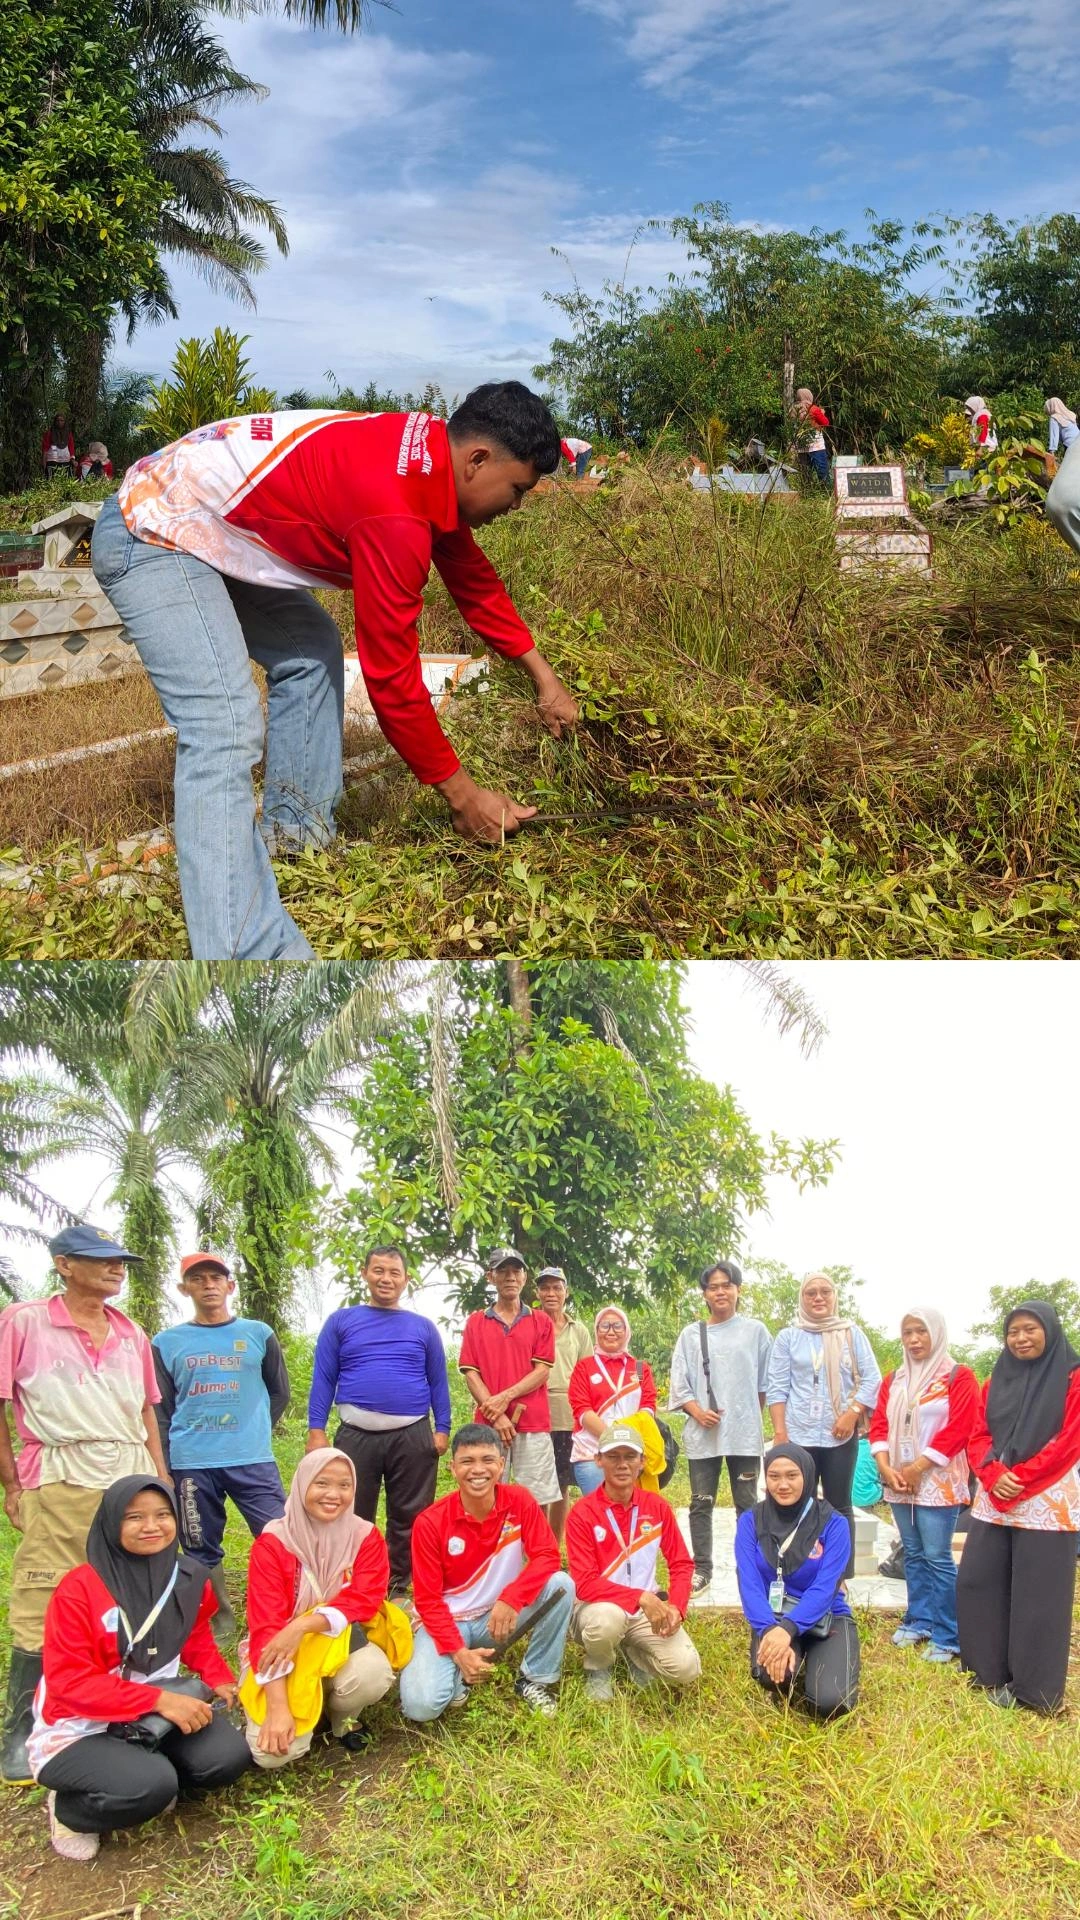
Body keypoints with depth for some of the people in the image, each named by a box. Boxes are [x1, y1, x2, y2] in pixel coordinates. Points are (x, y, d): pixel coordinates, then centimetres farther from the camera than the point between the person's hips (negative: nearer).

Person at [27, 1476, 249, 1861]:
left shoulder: (190, 1578, -2)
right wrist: (158, 1700, -28)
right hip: (79, 1728, -5)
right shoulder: (79, 1588, -20)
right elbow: (68, 1680, -22)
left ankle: (151, 1778, 10)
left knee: (228, 1756, -18)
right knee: (150, 1785, -31)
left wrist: (219, 1680, -5)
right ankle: (68, 1810, 0)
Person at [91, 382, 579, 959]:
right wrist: (462, 795, -11)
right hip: (150, 535, -11)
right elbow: (392, 680, -21)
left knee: (310, 651, 19)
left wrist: (542, 674, 19)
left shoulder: (432, 455, 2)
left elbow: (474, 579, 18)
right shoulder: (397, 512, -27)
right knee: (225, 730, -22)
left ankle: (296, 833, 22)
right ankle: (245, 949, -27)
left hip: (205, 525, 11)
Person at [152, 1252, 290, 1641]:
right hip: (190, 1465, 1)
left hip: (253, 1461, -1)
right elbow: (160, 1412, 7)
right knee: (202, 1551, 8)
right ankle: (218, 1623, 22)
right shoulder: (166, 1343, 7)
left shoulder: (259, 1335, 6)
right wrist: (163, 1468, 2)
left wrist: (255, 1432, 9)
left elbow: (279, 1392, 15)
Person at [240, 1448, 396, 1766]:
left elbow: (364, 1600, -16)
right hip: (282, 1656, -1)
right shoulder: (273, 1542, -12)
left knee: (373, 1676, -33)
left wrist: (303, 1625, -32)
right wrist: (277, 1707, -28)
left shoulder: (365, 1536, -5)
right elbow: (264, 1624, -18)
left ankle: (340, 1715, 3)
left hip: (342, 1644, 1)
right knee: (273, 1752, -24)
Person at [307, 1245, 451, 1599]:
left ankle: (399, 1589, 19)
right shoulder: (341, 1321, 7)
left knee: (409, 1518, 6)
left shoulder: (424, 1327, 10)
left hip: (413, 1436, 1)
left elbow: (438, 1382, 10)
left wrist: (442, 1430, 1)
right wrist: (316, 1430, -4)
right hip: (356, 1435, -1)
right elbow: (323, 1379, 4)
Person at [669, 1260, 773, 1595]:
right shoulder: (691, 1335, 5)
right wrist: (698, 1412, -10)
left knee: (747, 1503, 4)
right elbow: (679, 1383, 4)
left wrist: (750, 1417, 7)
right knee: (701, 1503, 5)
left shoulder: (755, 1331, 3)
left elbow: (765, 1382, 8)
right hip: (703, 1433, 1)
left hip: (745, 1432, -1)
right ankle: (701, 1569, 14)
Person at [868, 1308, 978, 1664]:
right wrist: (885, 1467, -6)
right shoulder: (893, 1381, 13)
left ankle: (947, 1637, -2)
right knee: (913, 1554, 11)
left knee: (937, 1557, -8)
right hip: (898, 1481, 5)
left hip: (937, 1482, -5)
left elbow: (958, 1429, -11)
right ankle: (919, 1621, 22)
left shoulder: (959, 1377, -4)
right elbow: (879, 1425, 11)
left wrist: (917, 1468, -13)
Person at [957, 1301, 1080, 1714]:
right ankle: (990, 1670, 18)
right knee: (977, 1581, 4)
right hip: (993, 1499, 6)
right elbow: (977, 1437, 9)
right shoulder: (995, 1381, 13)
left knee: (1038, 1594, -2)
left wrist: (1019, 1478, -15)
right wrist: (994, 1475, -11)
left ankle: (1033, 1687, 8)